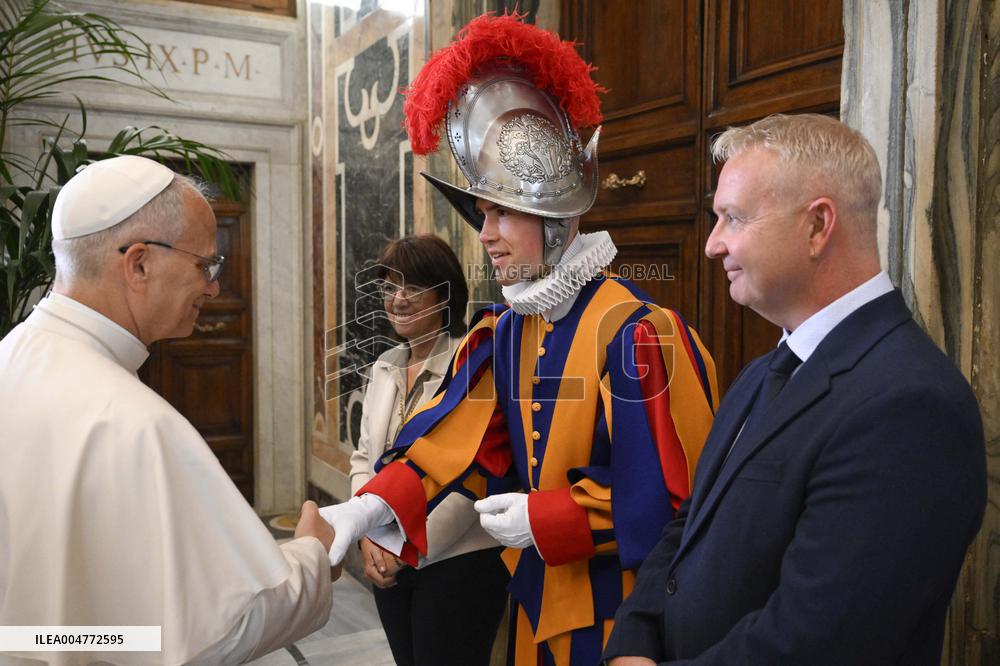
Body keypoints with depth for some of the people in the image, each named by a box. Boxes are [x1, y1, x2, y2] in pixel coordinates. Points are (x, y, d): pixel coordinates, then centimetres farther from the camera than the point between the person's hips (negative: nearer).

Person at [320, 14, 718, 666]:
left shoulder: (632, 330, -21)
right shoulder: (505, 329, 1)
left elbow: (669, 494, -20)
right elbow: (455, 433, -8)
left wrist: (542, 519, -18)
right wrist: (376, 505, -23)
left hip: (616, 609, -6)